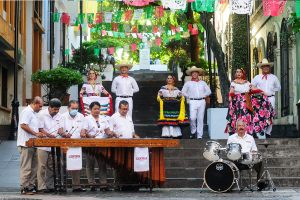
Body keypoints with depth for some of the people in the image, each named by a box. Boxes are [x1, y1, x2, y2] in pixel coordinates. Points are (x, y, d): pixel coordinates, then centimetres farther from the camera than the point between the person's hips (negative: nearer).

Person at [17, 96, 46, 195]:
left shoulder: (34, 113, 20)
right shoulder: (26, 112, -11)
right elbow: (23, 125, -21)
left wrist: (40, 134, 11)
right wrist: (35, 133, -21)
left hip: (32, 144, 10)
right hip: (25, 144, -10)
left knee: (33, 167, 11)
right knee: (26, 167, -6)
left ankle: (31, 187, 17)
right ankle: (24, 188, -2)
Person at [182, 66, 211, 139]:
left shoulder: (202, 83, 18)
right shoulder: (188, 83, 13)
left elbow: (208, 91, 19)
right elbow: (183, 92, 13)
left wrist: (203, 96, 6)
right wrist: (190, 96, 2)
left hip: (202, 101, 2)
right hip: (193, 102, -2)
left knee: (200, 119, -1)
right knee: (192, 117, -17)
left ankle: (199, 136, 2)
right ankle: (193, 131, 5)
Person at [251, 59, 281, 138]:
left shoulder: (274, 77, 13)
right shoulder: (257, 77, 11)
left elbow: (278, 87, 22)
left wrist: (271, 91, 9)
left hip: (270, 98, 1)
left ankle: (268, 132, 3)